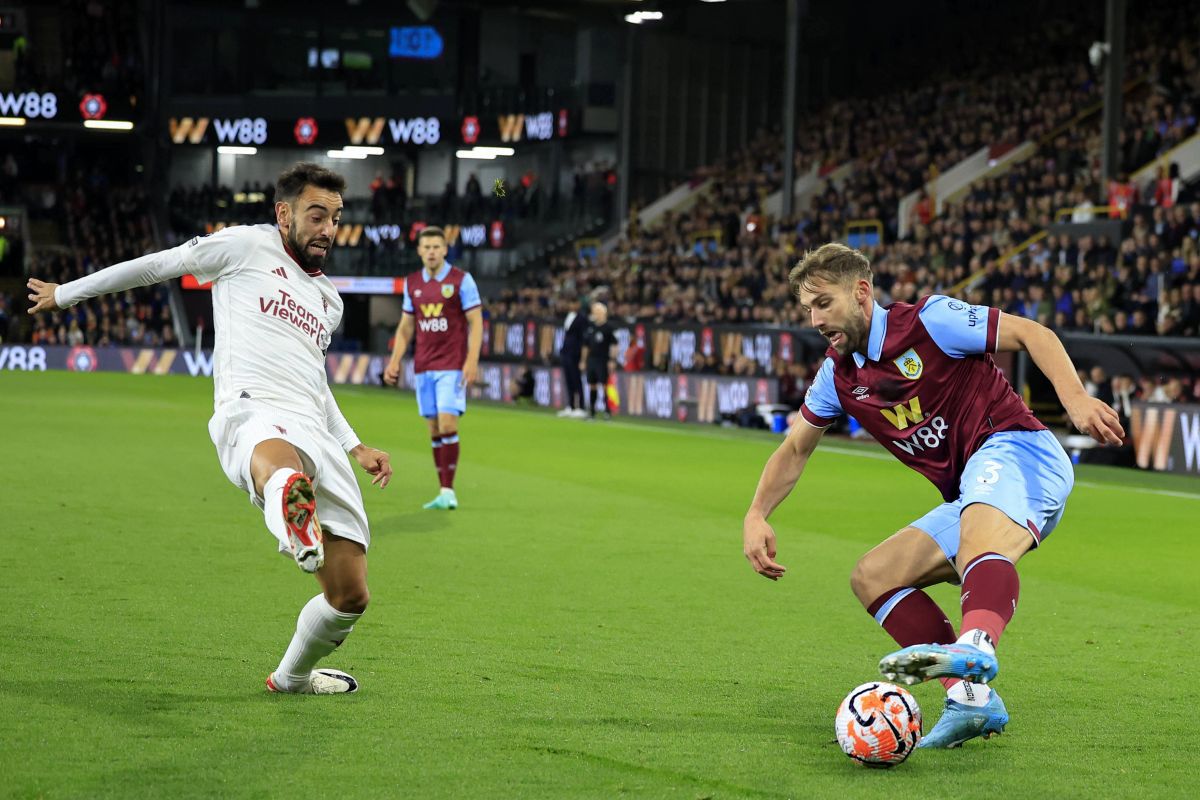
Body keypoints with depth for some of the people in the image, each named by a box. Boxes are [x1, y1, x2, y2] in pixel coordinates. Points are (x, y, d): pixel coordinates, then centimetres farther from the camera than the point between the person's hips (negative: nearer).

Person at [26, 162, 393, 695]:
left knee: (350, 597, 1)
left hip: (317, 437, 7)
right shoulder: (247, 246, 11)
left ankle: (292, 676, 28)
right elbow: (157, 266, 20)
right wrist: (68, 293, 27)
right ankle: (292, 518, -83)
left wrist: (355, 446, 35)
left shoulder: (329, 299, 30)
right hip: (252, 412, -7)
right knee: (280, 459, -47)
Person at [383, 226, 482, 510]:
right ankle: (446, 493, 9)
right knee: (434, 428, 4)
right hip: (423, 367, 5)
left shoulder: (461, 280, -4)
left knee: (447, 424, -14)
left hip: (452, 366, -5)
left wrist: (472, 361, -15)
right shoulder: (412, 283, 10)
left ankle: (448, 492, -10)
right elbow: (405, 327, 17)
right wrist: (395, 361, 8)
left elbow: (476, 322, -5)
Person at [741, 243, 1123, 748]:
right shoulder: (839, 375, 15)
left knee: (977, 537, -39)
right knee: (871, 577, -1)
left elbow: (1032, 334, -8)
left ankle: (976, 647, -71)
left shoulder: (928, 320, -6)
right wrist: (757, 516, 10)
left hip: (1014, 448, -9)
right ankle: (970, 696, -18)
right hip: (967, 500, 9)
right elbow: (794, 450, 26)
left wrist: (1074, 398, -24)